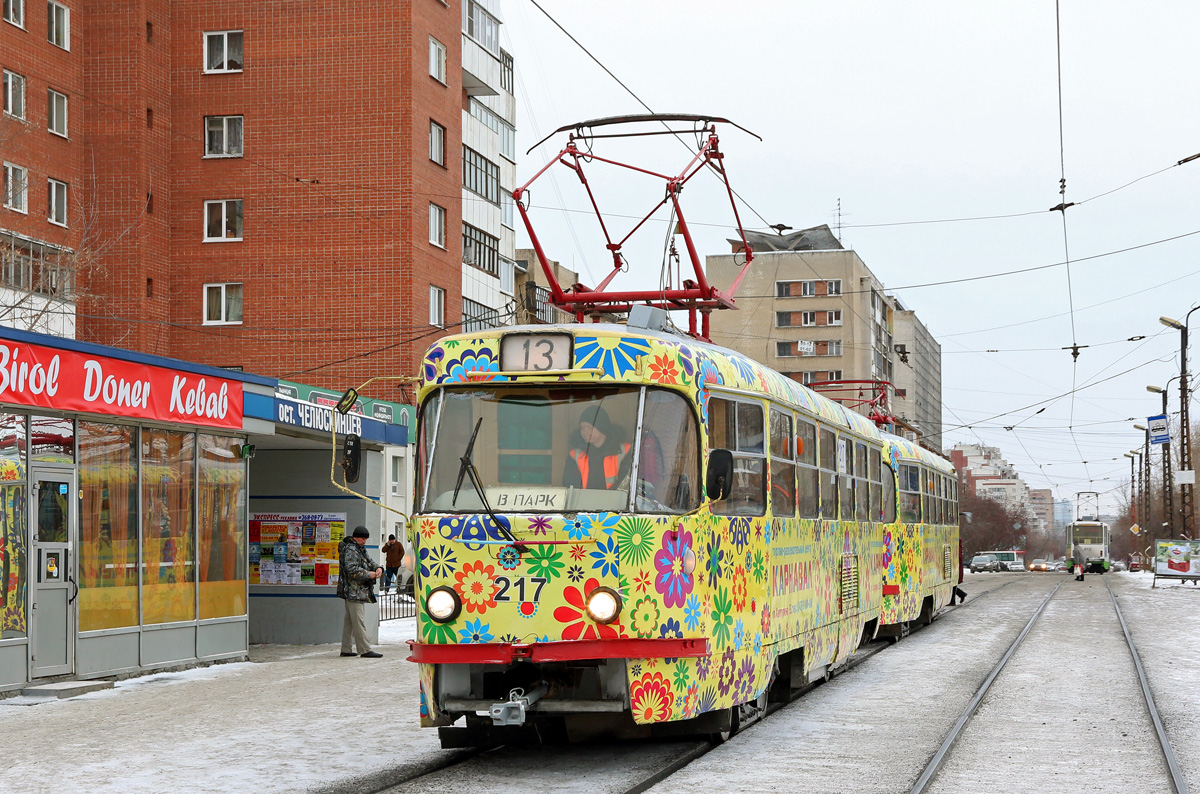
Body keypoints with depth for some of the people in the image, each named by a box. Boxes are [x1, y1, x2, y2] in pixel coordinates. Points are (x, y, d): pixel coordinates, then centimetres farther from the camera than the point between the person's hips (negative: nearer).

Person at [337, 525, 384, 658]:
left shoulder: (360, 549, 20)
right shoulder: (350, 550, -13)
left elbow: (369, 561, 22)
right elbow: (352, 569, -22)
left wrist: (377, 568, 1)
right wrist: (368, 575, -17)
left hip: (359, 591, 11)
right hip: (353, 591, -11)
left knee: (349, 621, 12)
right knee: (358, 621, -10)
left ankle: (346, 649, 17)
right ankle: (364, 650, -11)